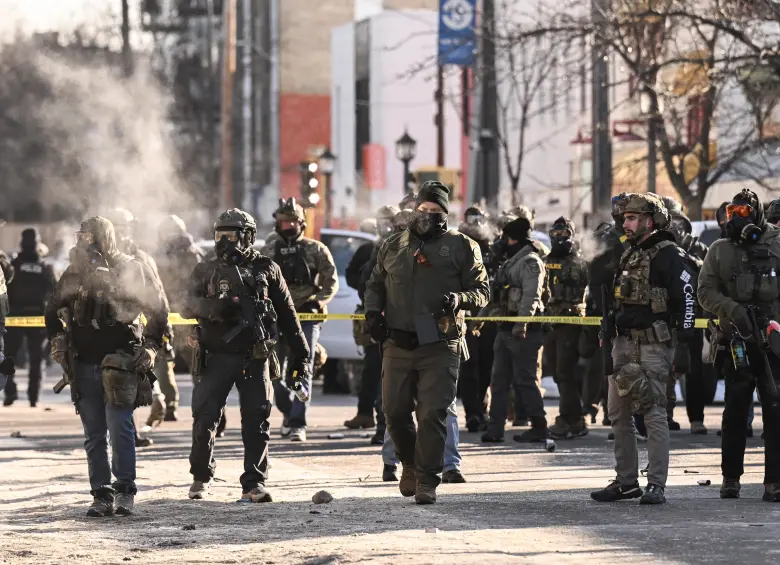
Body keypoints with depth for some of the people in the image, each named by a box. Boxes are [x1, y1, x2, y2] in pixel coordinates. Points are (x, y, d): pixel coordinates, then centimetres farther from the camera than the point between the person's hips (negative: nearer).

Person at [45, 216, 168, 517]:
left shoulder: (132, 270, -2)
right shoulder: (75, 273, 8)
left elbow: (159, 309, 5)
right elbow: (52, 311, 21)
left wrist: (150, 346, -3)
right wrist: (57, 341, 8)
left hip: (121, 364, -4)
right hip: (84, 365, 4)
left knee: (119, 428, -12)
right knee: (94, 436, 6)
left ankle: (125, 491, -3)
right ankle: (102, 496, 10)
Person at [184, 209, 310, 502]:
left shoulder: (266, 270, 7)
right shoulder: (206, 271, 8)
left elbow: (287, 316, 11)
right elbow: (189, 306, -6)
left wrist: (301, 356, 9)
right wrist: (214, 307, -27)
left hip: (254, 359, 0)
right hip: (217, 357, 0)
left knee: (256, 422, -4)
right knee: (204, 418, 1)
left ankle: (254, 483, -1)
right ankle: (201, 477, 18)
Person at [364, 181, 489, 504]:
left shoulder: (461, 247, 4)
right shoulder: (394, 246, 14)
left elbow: (482, 291, 4)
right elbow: (375, 285, 25)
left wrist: (460, 299, -17)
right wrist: (373, 312, 7)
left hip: (440, 346, -3)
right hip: (398, 343, 3)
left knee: (433, 414, -8)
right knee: (395, 412, 5)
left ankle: (427, 480, -2)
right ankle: (410, 464, 29)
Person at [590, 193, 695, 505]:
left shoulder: (669, 256, -9)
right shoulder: (630, 255, 17)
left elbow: (686, 301, -14)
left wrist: (683, 347, -17)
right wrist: (609, 336, 21)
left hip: (655, 345, -9)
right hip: (625, 342, 9)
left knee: (654, 413, -9)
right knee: (618, 414, 9)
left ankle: (656, 485, -7)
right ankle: (626, 481, 16)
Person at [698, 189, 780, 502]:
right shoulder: (720, 251, 8)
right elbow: (706, 291, 3)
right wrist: (732, 309, -15)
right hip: (738, 339, 1)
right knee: (735, 409, 7)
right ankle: (730, 477, 15)